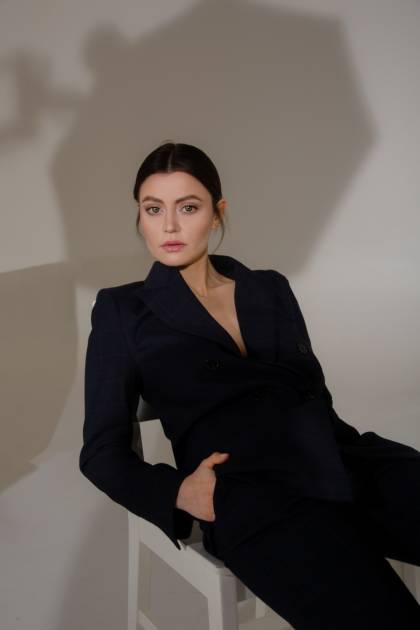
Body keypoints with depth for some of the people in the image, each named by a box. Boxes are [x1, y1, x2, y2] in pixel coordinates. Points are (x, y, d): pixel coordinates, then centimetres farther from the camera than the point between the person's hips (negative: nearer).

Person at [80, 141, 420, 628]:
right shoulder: (123, 310, 12)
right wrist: (178, 492, -10)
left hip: (342, 457, 5)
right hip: (248, 490, -4)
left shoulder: (271, 288, 21)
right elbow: (103, 449, 9)